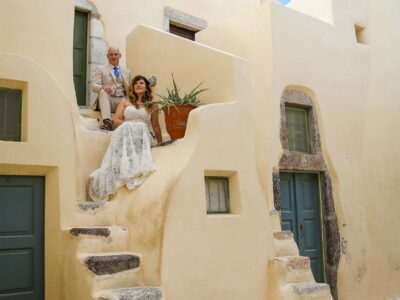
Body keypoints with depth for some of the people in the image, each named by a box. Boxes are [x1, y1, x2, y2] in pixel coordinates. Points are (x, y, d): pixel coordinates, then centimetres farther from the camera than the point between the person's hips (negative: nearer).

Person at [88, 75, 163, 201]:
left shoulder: (152, 106, 21)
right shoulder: (125, 102, 22)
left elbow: (156, 127, 20)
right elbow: (116, 120, 11)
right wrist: (129, 125, -6)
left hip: (142, 134, 0)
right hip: (125, 132, 0)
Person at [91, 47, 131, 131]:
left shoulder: (126, 71, 23)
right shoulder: (100, 69, 13)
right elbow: (94, 86, 0)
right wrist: (103, 87, -23)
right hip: (108, 101, -2)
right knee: (103, 91, -34)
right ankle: (107, 122, -47)